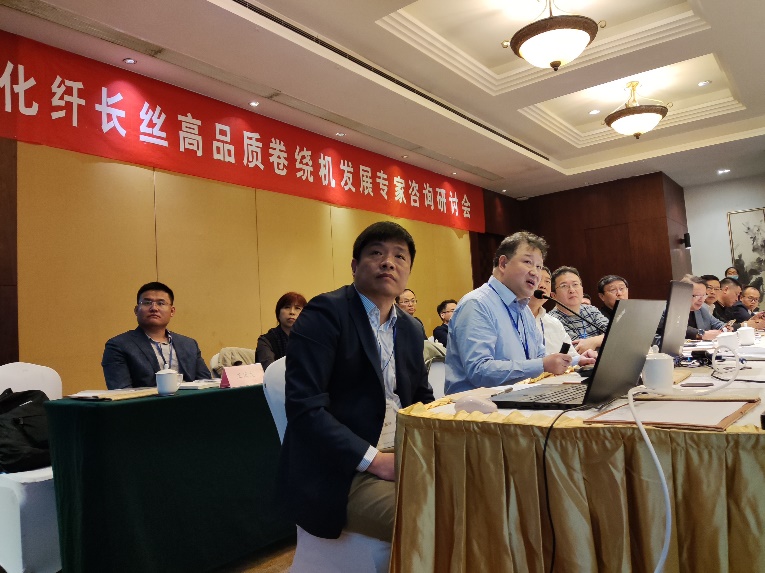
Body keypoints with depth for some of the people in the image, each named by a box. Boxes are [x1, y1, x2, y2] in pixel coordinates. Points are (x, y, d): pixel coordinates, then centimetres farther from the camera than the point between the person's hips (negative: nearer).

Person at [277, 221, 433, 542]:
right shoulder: (324, 313, -11)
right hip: (338, 472, -7)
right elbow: (304, 406, -19)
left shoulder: (411, 329, 12)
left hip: (402, 458, 8)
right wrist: (374, 460, -22)